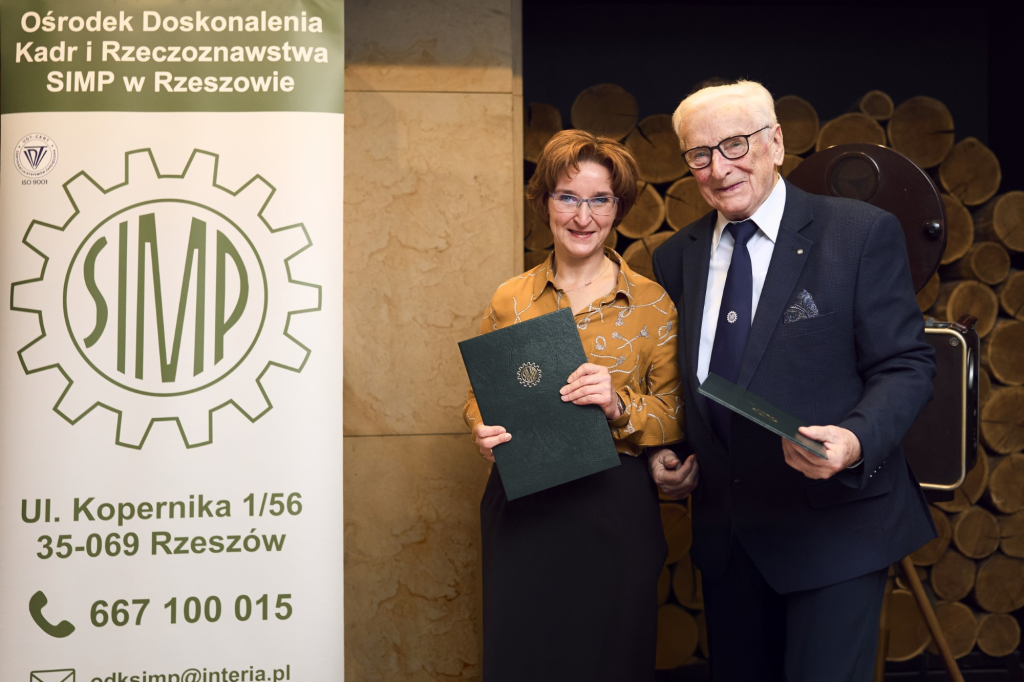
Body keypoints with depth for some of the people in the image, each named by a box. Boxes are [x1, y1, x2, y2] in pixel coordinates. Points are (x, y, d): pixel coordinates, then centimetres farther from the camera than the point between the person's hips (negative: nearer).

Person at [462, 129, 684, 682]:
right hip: (523, 509, 1)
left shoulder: (652, 304, 0)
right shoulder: (510, 299, 5)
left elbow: (675, 415, 0)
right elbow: (480, 395, 13)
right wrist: (484, 431, -9)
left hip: (614, 508, -1)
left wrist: (619, 405, -19)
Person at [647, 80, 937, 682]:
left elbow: (906, 365, -9)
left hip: (834, 524, -5)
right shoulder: (677, 257, 8)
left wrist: (856, 439, -27)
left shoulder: (863, 234, -7)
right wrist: (662, 453, 2)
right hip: (727, 530, 5)